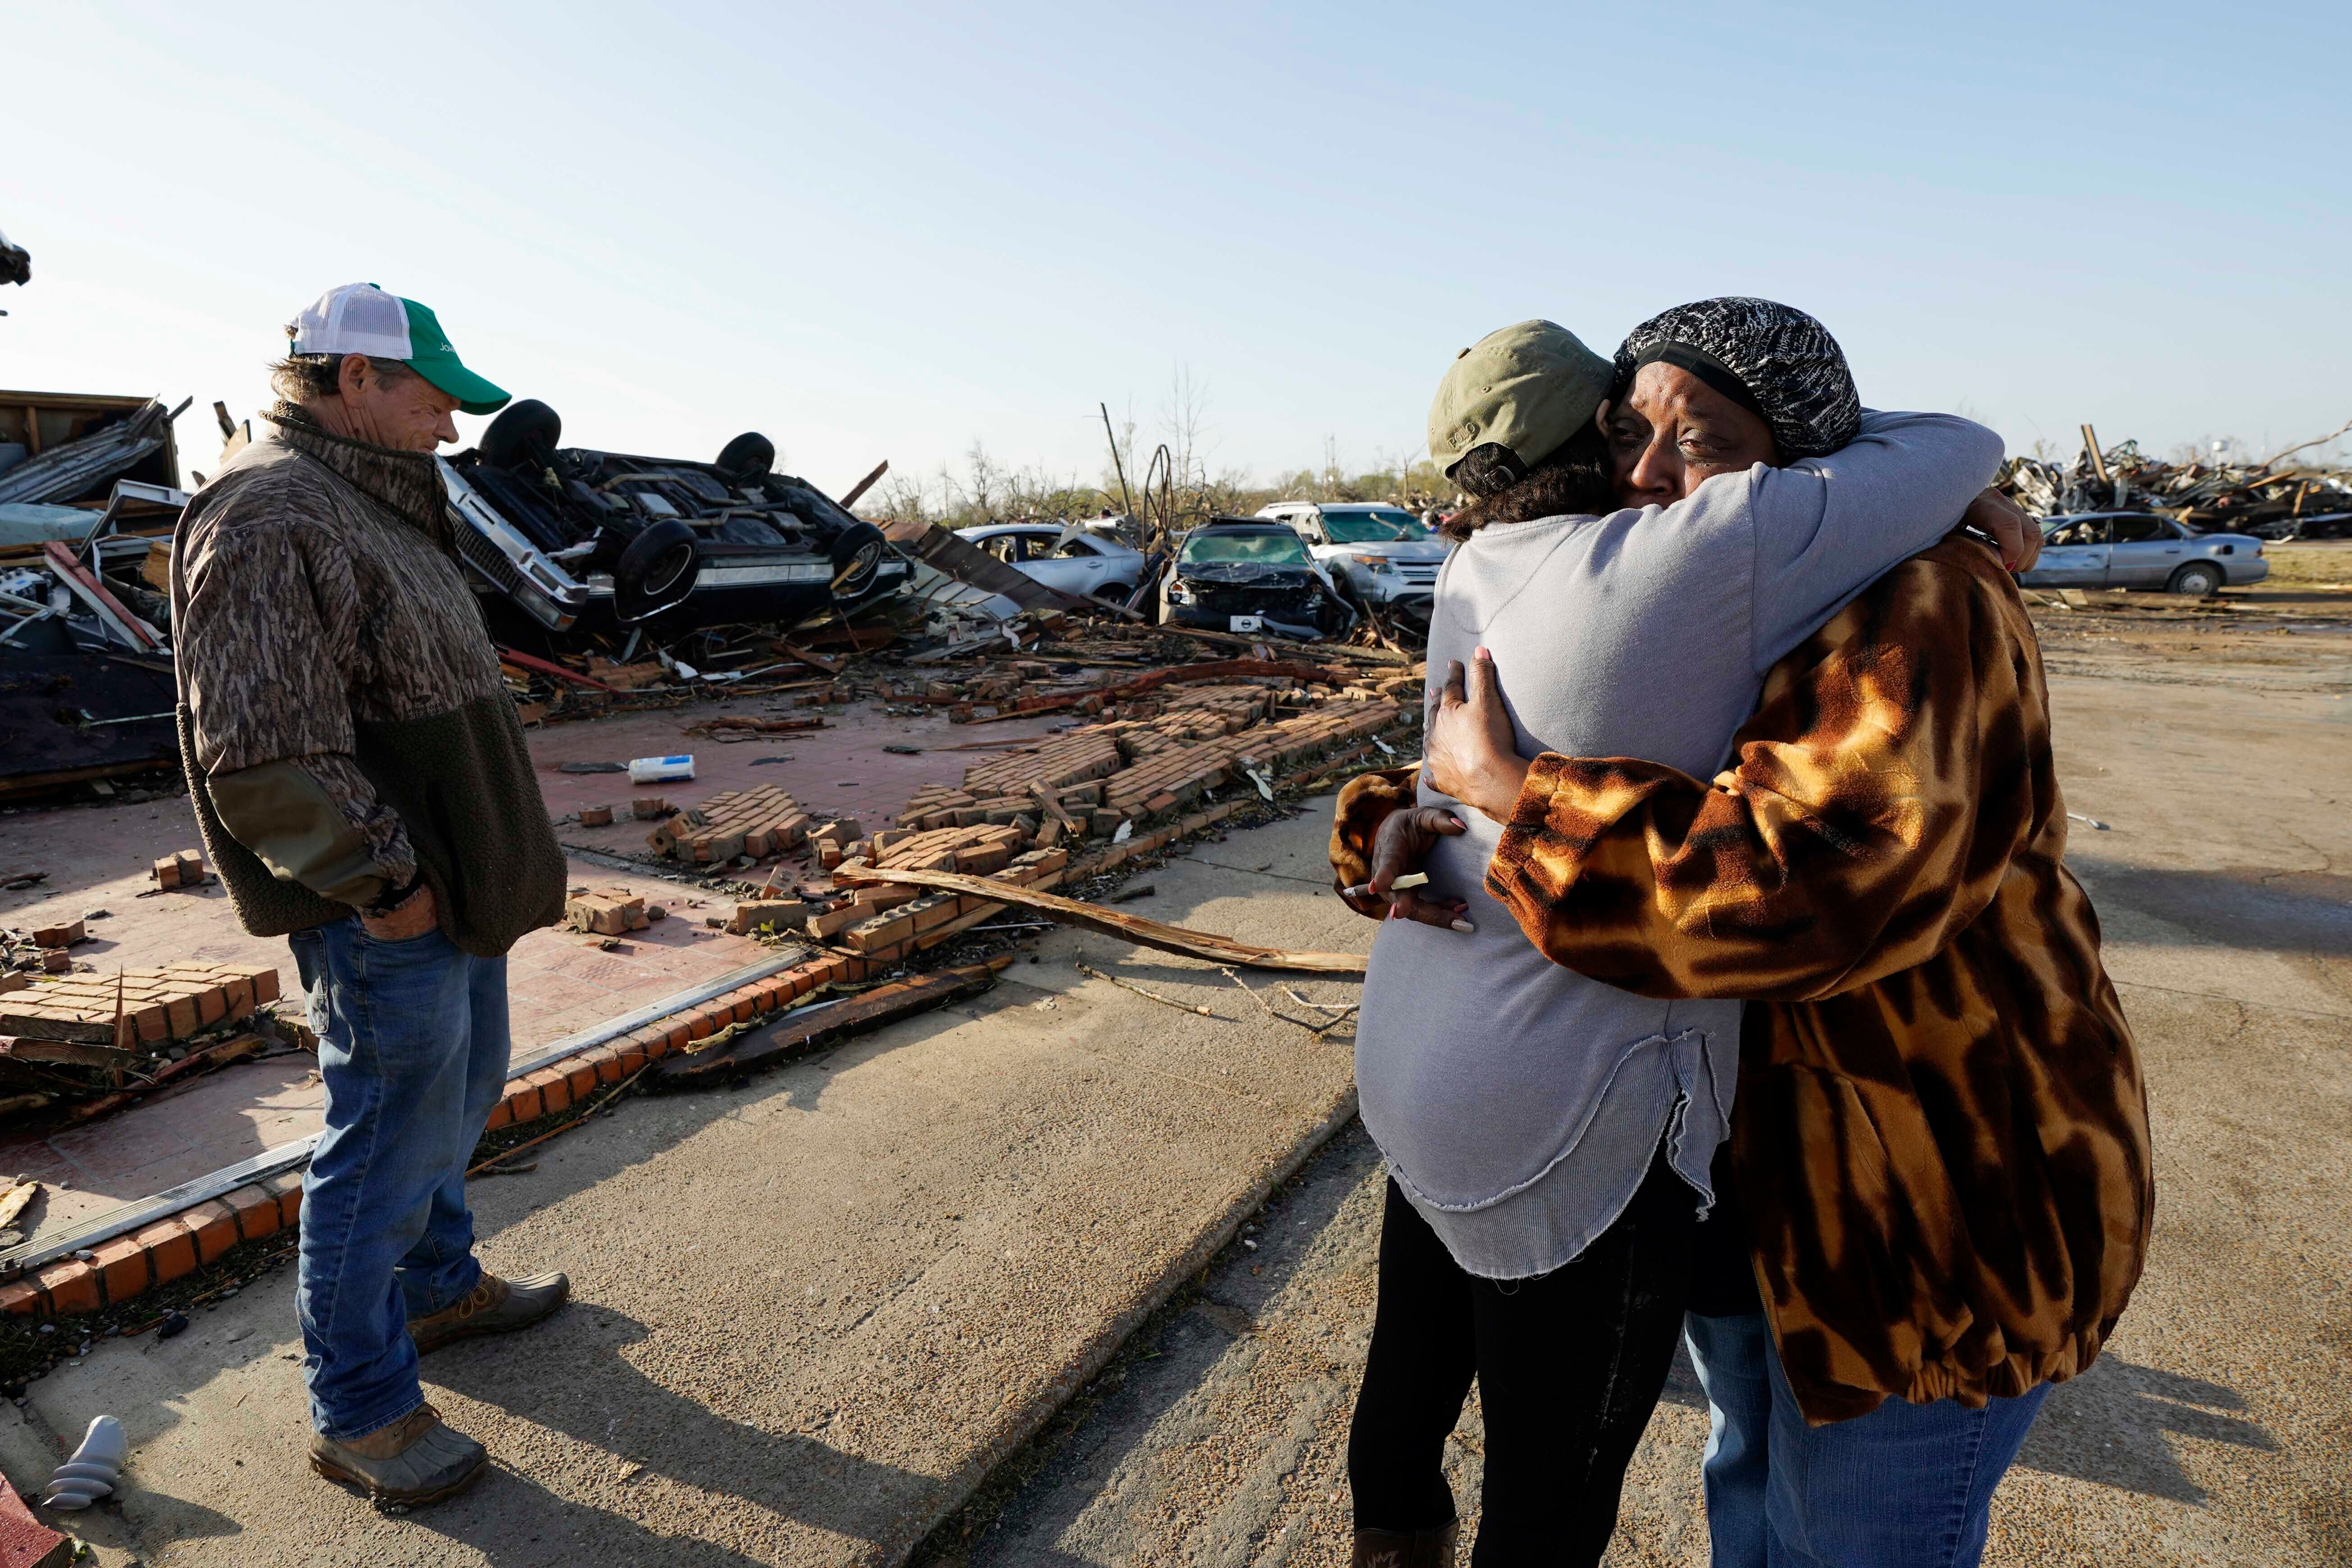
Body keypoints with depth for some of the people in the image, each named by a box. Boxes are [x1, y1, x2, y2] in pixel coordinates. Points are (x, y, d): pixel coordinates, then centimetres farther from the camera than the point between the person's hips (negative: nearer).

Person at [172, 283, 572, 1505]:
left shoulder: (373, 507, 13)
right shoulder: (270, 521, -20)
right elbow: (264, 763, -26)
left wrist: (475, 869, 16)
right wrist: (385, 884, -19)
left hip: (450, 887, 10)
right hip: (382, 912, -10)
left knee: (459, 1091, 24)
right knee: (390, 1141, 3)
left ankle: (437, 1287, 45)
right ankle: (359, 1412, 22)